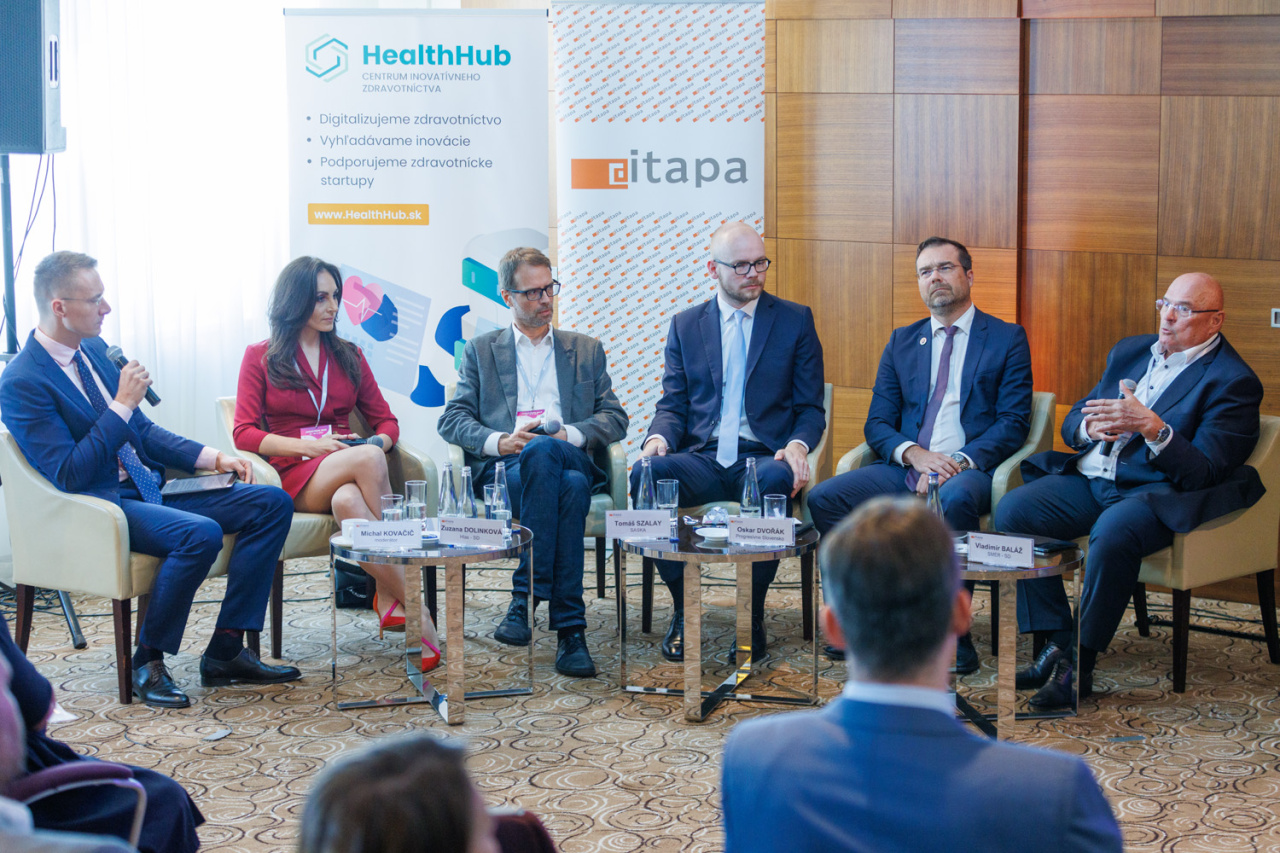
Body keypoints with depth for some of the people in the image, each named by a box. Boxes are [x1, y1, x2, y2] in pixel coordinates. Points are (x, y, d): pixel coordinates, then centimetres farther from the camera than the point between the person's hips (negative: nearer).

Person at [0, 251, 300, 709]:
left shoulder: (94, 351, 11)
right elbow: (68, 475, -21)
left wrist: (211, 457, 5)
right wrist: (123, 404, -21)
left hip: (147, 490, 9)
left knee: (272, 503, -5)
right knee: (201, 534, -35)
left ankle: (225, 652, -6)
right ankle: (148, 661, -13)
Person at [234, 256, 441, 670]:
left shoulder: (348, 356, 23)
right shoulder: (260, 357, 11)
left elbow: (386, 421, 19)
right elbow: (244, 434, 0)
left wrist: (378, 441, -7)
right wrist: (306, 445, -15)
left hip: (345, 474, 3)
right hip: (295, 478, -3)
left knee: (348, 501, -39)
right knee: (367, 460, -37)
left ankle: (389, 600, -38)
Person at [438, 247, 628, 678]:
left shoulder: (586, 349, 25)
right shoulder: (481, 350, 22)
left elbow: (614, 417, 14)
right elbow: (451, 420, 11)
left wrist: (568, 435, -6)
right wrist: (499, 441, -9)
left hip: (570, 461, 1)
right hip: (503, 466, -1)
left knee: (572, 486, -39)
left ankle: (527, 595, -41)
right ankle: (569, 627, -43)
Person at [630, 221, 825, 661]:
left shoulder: (795, 320, 10)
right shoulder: (685, 325, 16)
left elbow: (810, 409, 7)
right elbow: (673, 405, 12)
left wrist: (797, 446, -15)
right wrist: (659, 437, -12)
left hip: (762, 458, -2)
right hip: (701, 459, 2)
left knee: (776, 480, -39)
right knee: (646, 474, -32)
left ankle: (753, 615, -21)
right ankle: (683, 610, -16)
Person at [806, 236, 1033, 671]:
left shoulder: (1008, 339, 8)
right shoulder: (902, 342, 19)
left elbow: (1013, 423, -2)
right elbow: (877, 424, 12)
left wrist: (960, 462, -18)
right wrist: (914, 453, -10)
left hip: (970, 469, -4)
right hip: (905, 469, 4)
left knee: (954, 498, -40)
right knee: (824, 498, -21)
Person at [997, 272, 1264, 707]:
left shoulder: (1233, 382, -4)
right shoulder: (1130, 351, 18)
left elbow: (1202, 472, -15)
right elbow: (1072, 422, 18)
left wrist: (1152, 426, -29)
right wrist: (1090, 428, -7)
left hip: (1154, 492, -7)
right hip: (1090, 479, 7)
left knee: (1112, 531, -38)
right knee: (1011, 510, -16)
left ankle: (1080, 665, -24)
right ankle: (1056, 643, -11)